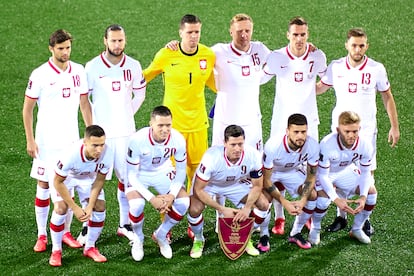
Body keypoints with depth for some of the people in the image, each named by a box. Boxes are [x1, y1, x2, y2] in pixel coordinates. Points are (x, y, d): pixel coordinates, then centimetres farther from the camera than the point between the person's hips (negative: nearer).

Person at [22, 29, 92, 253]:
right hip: (46, 140, -3)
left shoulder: (79, 72, 3)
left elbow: (84, 104, 12)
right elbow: (27, 108, -5)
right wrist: (30, 140, -10)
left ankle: (66, 232, 18)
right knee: (44, 185, 1)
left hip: (71, 139, 4)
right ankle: (42, 236, 9)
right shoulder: (40, 75, -9)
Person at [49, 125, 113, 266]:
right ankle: (56, 251, -1)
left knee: (100, 207, -10)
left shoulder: (106, 153, -34)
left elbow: (99, 180, -16)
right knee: (60, 208, -20)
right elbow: (58, 182, -27)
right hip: (65, 177, -3)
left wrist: (90, 207, -21)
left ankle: (90, 247, 11)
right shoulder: (71, 154, -43)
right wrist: (75, 208, -27)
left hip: (88, 177, 3)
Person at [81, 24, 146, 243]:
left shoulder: (133, 66, 3)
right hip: (101, 132, -3)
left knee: (127, 179, 7)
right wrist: (94, 121, 2)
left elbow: (140, 94, 18)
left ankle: (125, 225, 18)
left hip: (126, 132, 3)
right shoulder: (93, 66, -6)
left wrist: (128, 114, 11)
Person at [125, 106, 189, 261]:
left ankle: (161, 235, 10)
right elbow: (132, 174, -24)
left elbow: (181, 170, -10)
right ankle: (138, 239, 3)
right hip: (139, 175, -3)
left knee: (183, 202, -17)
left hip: (163, 172, 3)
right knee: (137, 205, -30)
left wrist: (172, 195, -25)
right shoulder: (137, 140, -33)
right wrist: (151, 198, -32)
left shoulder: (177, 140, -25)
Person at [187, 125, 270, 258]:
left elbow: (257, 186, -12)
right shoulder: (211, 157, -38)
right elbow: (199, 189, -29)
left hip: (237, 184, 3)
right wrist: (222, 209, -31)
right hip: (208, 184, -3)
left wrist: (247, 208, -27)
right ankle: (198, 240, 5)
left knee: (263, 205, -13)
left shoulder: (253, 156, -29)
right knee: (194, 210, -29)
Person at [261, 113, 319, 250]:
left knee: (312, 195, -15)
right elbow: (266, 180, -30)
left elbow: (311, 177, -15)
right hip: (270, 172, -4)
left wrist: (303, 201, -29)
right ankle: (264, 235, -4)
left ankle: (295, 234, 5)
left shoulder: (312, 146, -29)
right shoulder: (273, 146, -39)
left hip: (293, 171, 4)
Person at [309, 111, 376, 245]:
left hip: (347, 171, 4)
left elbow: (365, 173, -11)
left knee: (371, 191, -12)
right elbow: (323, 175, -28)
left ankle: (357, 229, 10)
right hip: (325, 172, -4)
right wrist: (336, 199, -39)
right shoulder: (327, 144, -39)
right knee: (323, 197, -30)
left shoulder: (365, 144, -27)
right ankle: (315, 229, 0)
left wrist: (363, 197, -27)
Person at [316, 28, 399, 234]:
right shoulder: (335, 67, -3)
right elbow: (319, 88, 13)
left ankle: (365, 219, 9)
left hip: (367, 130, -1)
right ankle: (341, 217, 16)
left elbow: (387, 97, 5)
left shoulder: (376, 69, -6)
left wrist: (394, 126, 3)